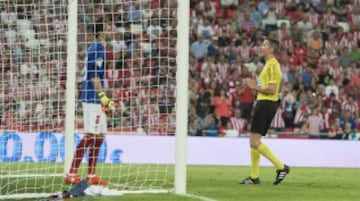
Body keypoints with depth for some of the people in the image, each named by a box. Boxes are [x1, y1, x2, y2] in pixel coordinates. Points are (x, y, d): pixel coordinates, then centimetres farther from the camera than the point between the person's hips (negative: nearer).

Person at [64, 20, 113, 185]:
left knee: (99, 136, 10)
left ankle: (91, 175, 10)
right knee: (90, 136, -12)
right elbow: (94, 75, -18)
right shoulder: (98, 48, -11)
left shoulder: (94, 48, 18)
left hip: (93, 99, 10)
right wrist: (102, 96, -20)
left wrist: (103, 98, 23)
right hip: (93, 98, -10)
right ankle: (71, 174, -15)